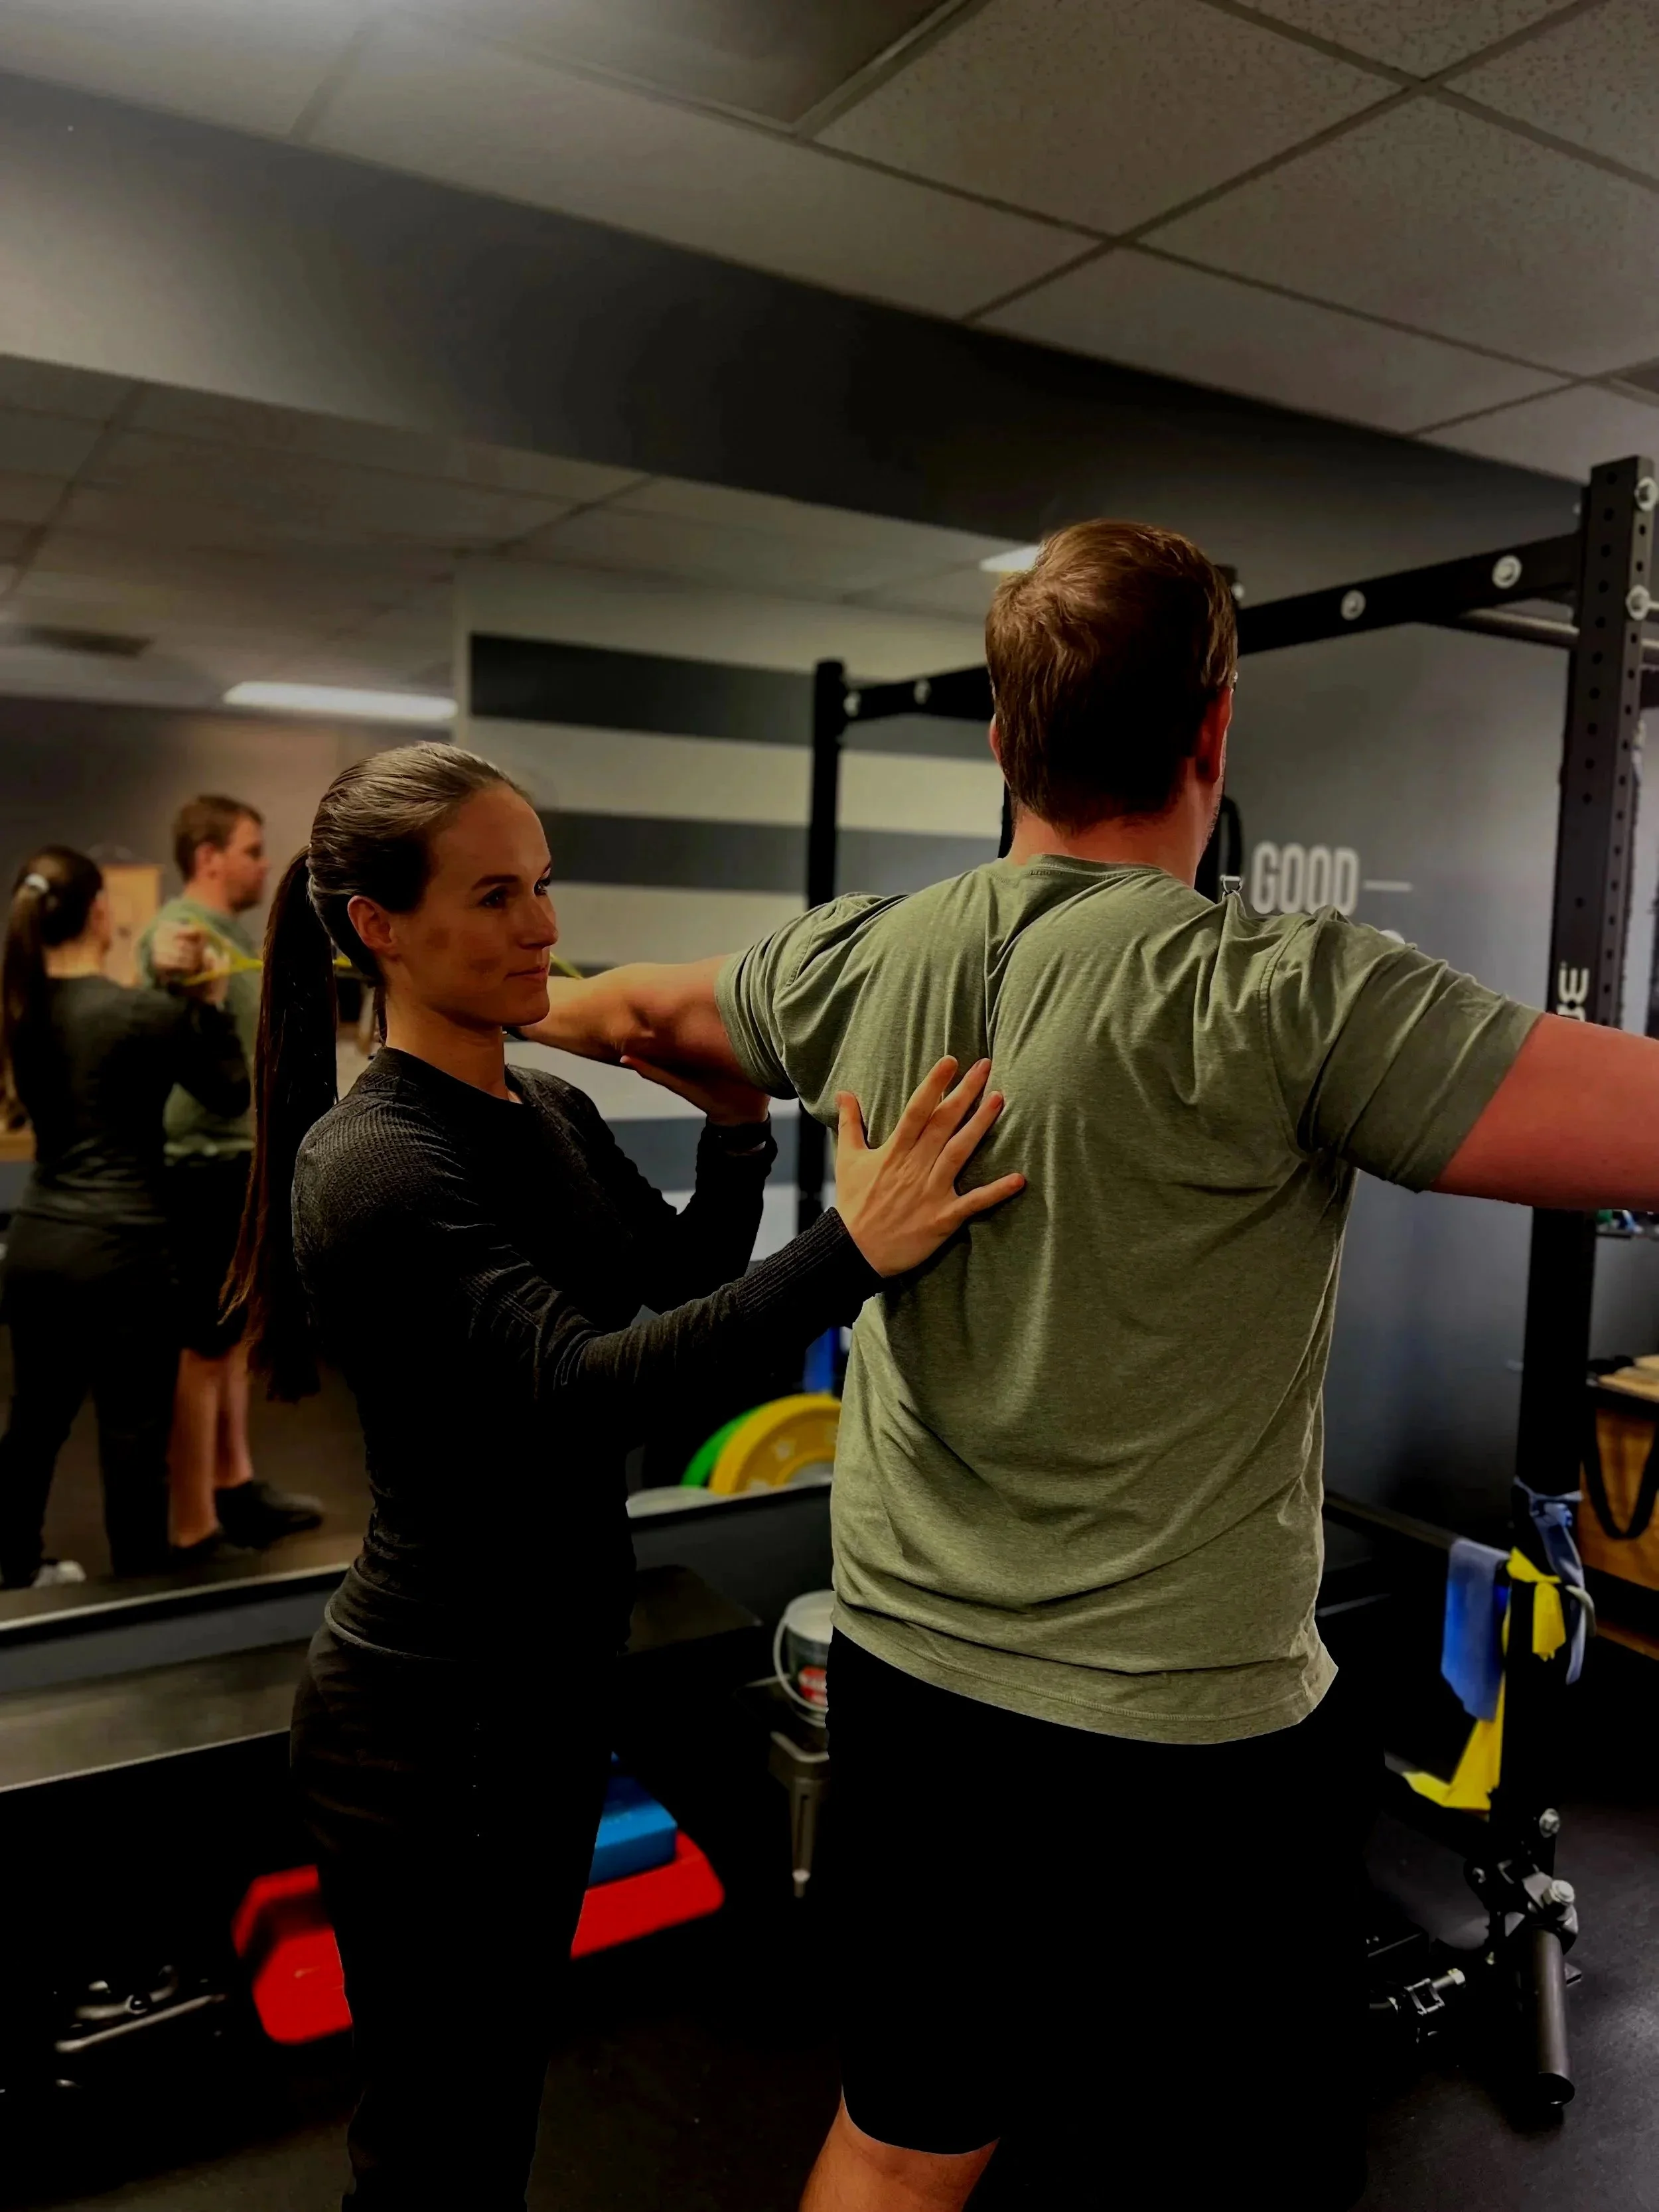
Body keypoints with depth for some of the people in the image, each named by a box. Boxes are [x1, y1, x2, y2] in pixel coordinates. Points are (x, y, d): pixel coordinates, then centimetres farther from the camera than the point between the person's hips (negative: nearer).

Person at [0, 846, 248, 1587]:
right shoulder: (140, 1013, -16)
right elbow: (230, 1095, -3)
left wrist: (166, 989, 8)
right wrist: (207, 999, 2)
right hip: (117, 1250, -7)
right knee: (133, 1440, 4)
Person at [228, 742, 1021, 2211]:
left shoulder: (553, 1111, 3)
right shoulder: (369, 1162, -23)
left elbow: (683, 1281, 6)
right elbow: (578, 1387, -34)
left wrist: (737, 1130, -9)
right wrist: (854, 1251, -43)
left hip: (553, 1682, 8)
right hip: (431, 1716, -8)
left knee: (503, 2091, 27)